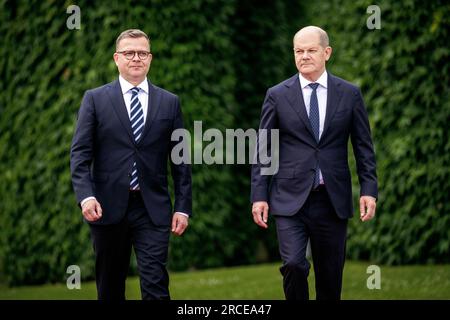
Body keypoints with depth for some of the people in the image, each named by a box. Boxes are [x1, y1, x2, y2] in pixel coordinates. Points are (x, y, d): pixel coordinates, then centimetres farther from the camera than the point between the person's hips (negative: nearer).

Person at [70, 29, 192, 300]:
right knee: (110, 288, 8)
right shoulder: (95, 99, 5)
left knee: (156, 287, -10)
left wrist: (183, 206, 3)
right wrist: (85, 196, -15)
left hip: (153, 209, 0)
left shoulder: (169, 102, 9)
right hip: (108, 207, 0)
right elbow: (80, 153, 0)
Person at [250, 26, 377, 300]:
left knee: (330, 276, 5)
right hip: (291, 199, -1)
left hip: (333, 201, 1)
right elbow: (263, 149, 4)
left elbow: (364, 146, 8)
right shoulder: (278, 95, 3)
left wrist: (369, 190, -2)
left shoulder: (349, 94, 5)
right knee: (294, 264, -18)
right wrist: (259, 196, -2)